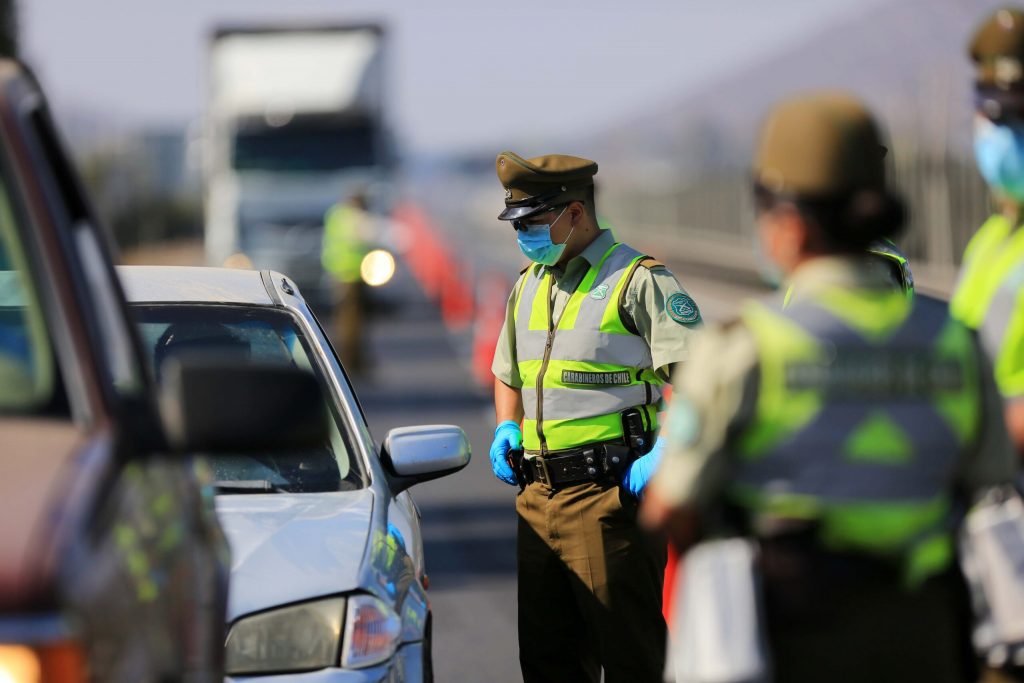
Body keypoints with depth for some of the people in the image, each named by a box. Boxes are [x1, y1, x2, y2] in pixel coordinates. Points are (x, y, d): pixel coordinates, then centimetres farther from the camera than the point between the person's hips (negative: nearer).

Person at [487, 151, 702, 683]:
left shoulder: (637, 280, -7)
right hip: (538, 496, 8)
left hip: (609, 496, -8)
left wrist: (665, 454, -23)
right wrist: (507, 429, 13)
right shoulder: (528, 285, 17)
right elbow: (508, 375, 32)